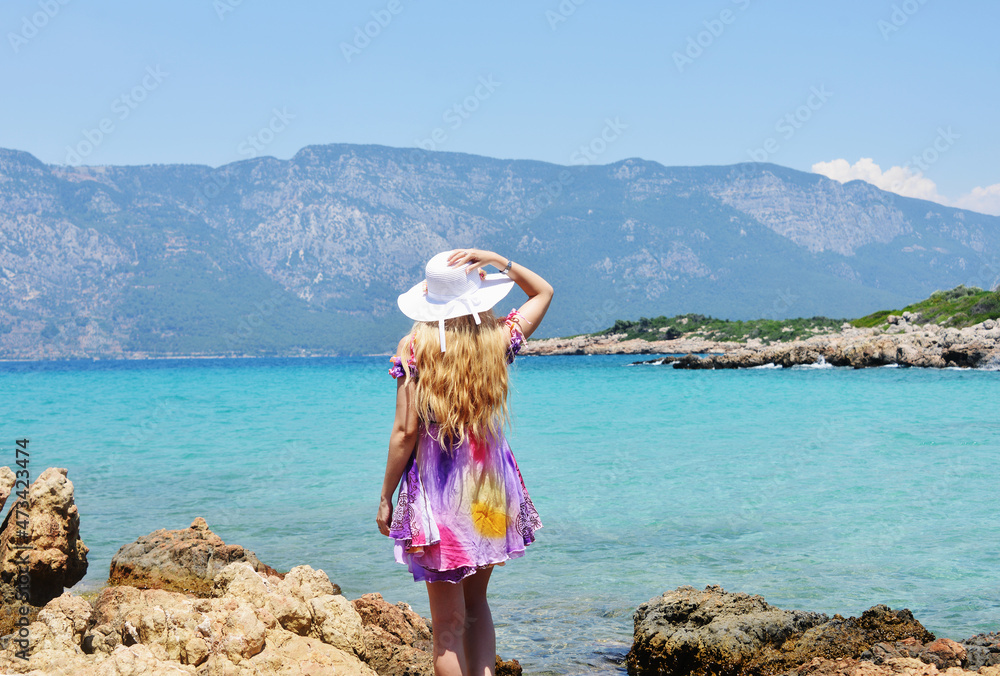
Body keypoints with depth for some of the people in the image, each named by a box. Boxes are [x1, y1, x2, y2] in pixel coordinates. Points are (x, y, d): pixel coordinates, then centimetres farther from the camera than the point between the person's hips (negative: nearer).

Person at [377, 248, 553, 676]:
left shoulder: (415, 350, -12)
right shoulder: (498, 342, -4)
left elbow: (405, 431, -12)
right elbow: (544, 292, 14)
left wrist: (385, 498, -2)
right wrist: (495, 261, 0)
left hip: (436, 491, -3)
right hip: (489, 486, 3)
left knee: (448, 622, 3)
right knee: (475, 602, 22)